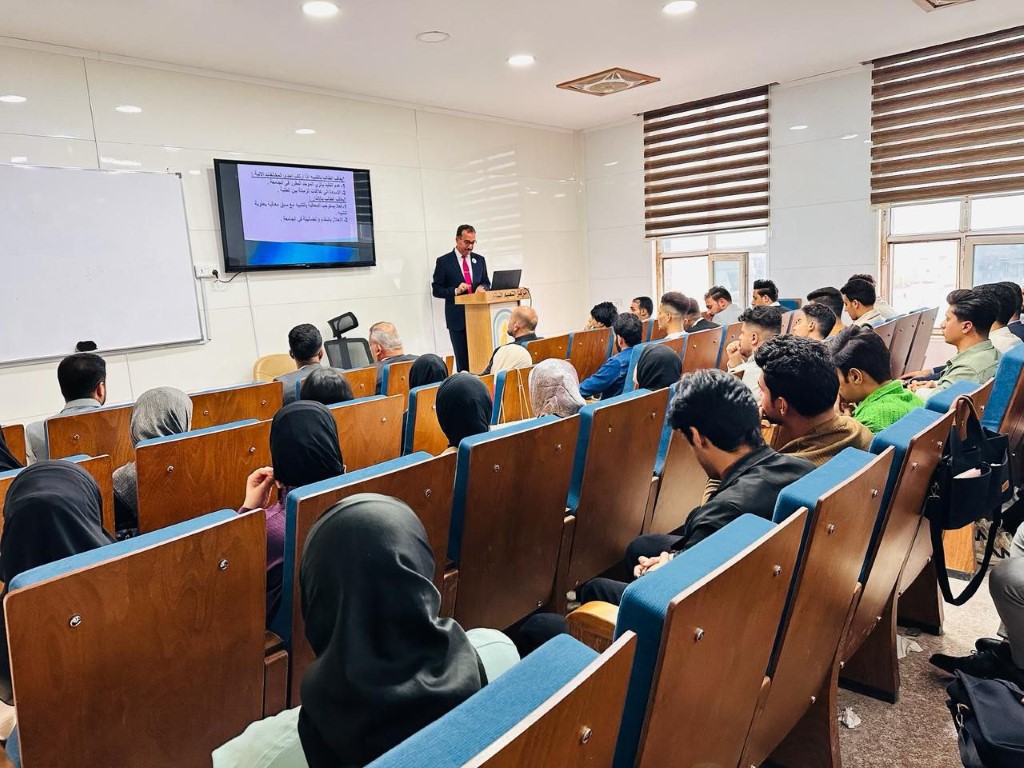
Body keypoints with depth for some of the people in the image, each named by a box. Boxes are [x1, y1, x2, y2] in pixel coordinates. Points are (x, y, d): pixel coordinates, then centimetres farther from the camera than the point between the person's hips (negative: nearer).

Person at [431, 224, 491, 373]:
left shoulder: (480, 260, 12)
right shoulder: (444, 261, 0)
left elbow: (486, 283, 19)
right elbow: (436, 290, -1)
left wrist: (482, 287, -4)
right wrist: (455, 291, -16)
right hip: (457, 318, -3)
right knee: (463, 360, 1)